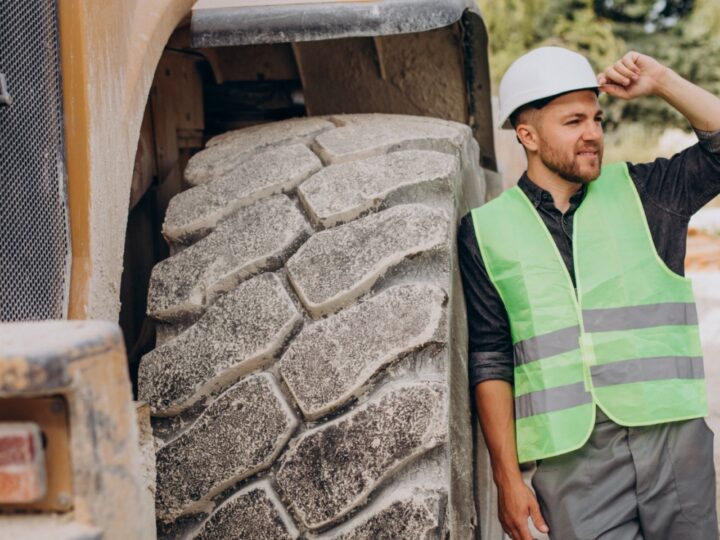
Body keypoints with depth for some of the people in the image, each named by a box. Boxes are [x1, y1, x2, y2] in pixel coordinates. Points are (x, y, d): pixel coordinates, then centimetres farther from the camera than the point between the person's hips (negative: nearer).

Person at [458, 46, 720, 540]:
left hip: (676, 436, 2)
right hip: (572, 458, -1)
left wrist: (661, 83, -3)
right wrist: (507, 477, -2)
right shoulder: (486, 230, 5)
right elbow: (490, 363, 3)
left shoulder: (640, 192, 10)